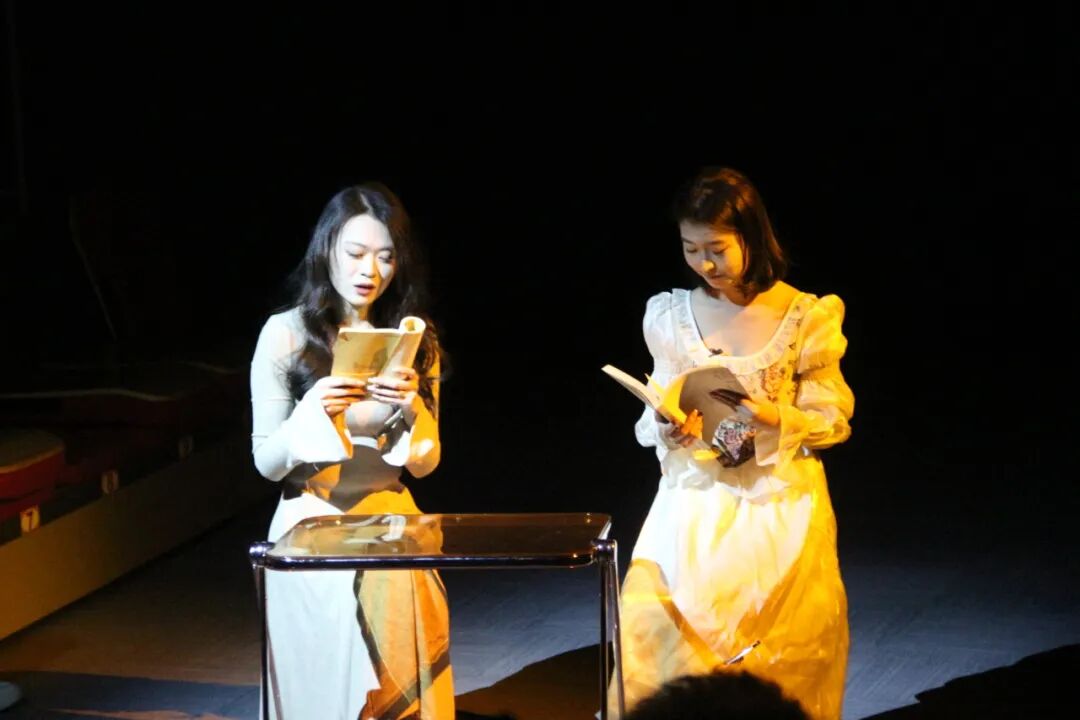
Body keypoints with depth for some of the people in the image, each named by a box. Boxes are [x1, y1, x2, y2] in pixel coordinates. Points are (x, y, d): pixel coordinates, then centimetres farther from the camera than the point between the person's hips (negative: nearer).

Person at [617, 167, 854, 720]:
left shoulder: (805, 317, -6)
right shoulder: (670, 316, 2)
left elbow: (835, 420, -2)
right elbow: (653, 416, 8)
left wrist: (778, 419, -20)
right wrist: (664, 430, -15)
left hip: (779, 505, -2)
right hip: (695, 502, 3)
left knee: (778, 649, -9)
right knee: (653, 623, -12)